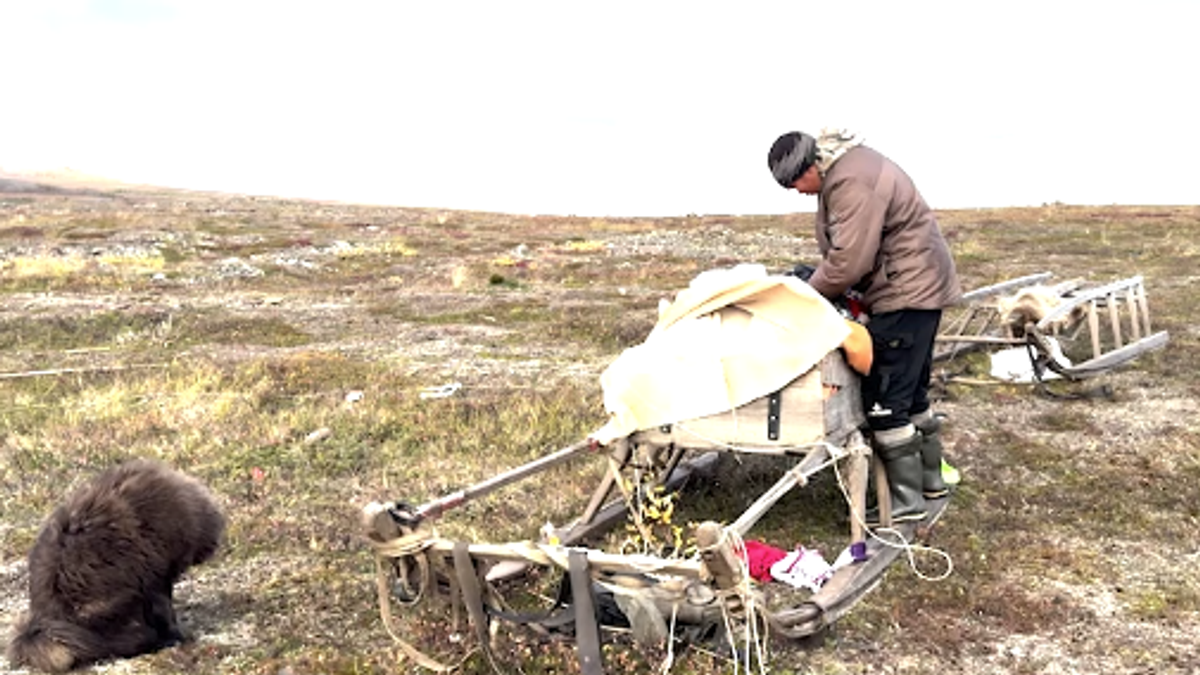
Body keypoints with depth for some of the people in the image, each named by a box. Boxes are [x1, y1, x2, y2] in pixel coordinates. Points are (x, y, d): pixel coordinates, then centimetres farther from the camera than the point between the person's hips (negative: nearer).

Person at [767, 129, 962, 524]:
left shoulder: (853, 182, -24)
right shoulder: (840, 170, 10)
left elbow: (849, 261, -25)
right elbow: (844, 250, 16)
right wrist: (815, 279, 2)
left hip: (908, 293, -11)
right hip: (916, 288, 11)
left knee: (884, 399, -7)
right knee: (911, 390, 20)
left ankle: (907, 499, 2)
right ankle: (929, 477, 33)